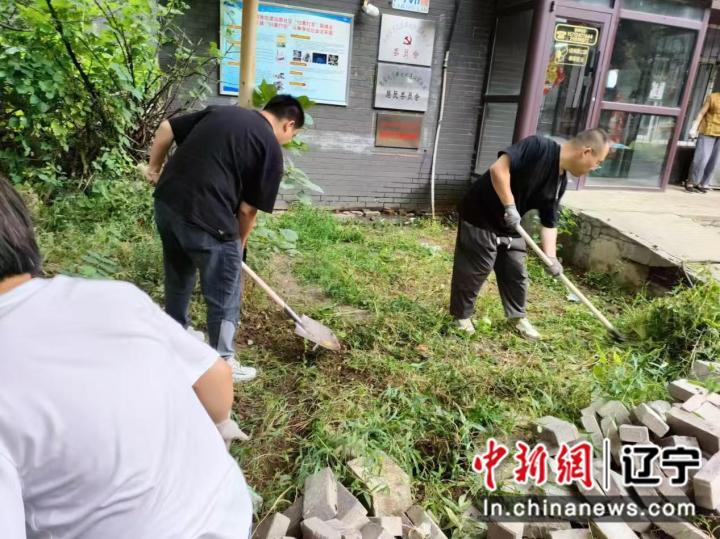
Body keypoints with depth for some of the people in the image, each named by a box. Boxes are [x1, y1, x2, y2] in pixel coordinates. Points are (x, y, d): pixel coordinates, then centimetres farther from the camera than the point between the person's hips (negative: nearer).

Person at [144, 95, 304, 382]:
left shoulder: (219, 111, 16)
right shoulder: (271, 149, -1)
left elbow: (166, 129, 15)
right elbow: (248, 208, 0)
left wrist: (155, 168, 26)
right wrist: (240, 242, 16)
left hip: (166, 202, 8)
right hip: (206, 218, -8)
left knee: (178, 279, 28)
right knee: (225, 296, 10)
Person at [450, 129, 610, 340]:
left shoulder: (560, 182, 3)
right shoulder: (538, 147, -22)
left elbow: (549, 223, 7)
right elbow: (498, 168, -32)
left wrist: (551, 257, -4)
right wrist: (510, 206, -30)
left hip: (511, 227, 8)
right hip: (481, 217, -8)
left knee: (516, 272, 14)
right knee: (473, 271, 1)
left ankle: (517, 316, 34)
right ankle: (461, 316, 21)